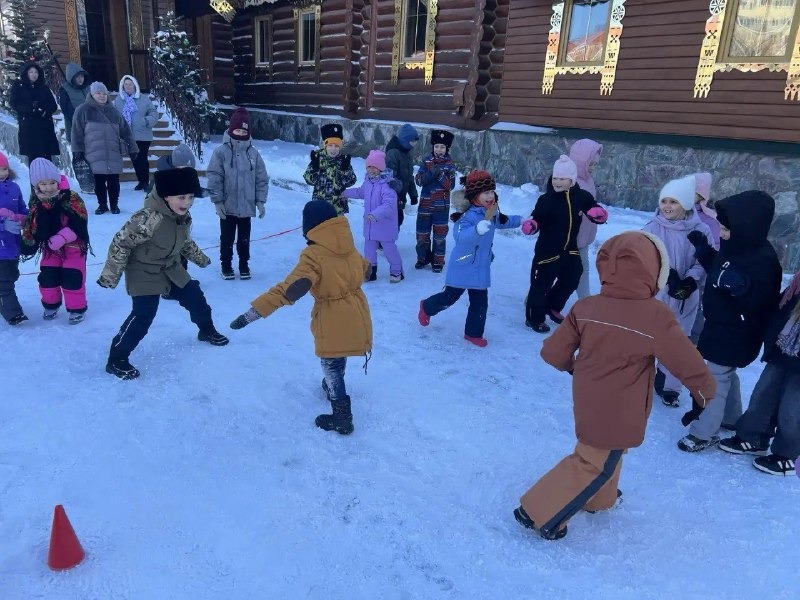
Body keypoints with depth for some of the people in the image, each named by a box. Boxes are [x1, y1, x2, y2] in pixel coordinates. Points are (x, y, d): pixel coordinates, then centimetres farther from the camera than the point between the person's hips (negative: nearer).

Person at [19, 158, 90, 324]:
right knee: (47, 279, 10)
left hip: (73, 247, -5)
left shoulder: (71, 198, -17)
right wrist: (27, 245, 6)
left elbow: (78, 224, -23)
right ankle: (51, 305, 33)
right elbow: (32, 228, 9)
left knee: (72, 279, -4)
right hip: (50, 249, 5)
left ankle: (77, 309, 13)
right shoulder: (36, 204, 0)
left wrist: (62, 237, -31)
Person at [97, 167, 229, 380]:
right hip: (143, 273, -8)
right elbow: (120, 243, -26)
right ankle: (116, 360, 1)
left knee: (195, 297, 15)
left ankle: (206, 330, 43)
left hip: (171, 269, 8)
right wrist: (110, 275, -23)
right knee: (143, 315, -13)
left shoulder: (184, 216, -6)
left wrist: (199, 258, 28)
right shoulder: (149, 218, -33)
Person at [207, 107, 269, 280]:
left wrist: (260, 201, 0)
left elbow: (262, 179, 4)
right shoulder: (221, 151, -7)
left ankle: (244, 264, 29)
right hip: (227, 206, -2)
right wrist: (217, 201, -11)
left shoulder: (253, 153, 0)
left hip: (246, 206, 2)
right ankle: (226, 265, 25)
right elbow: (214, 178, -8)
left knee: (244, 238, 14)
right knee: (227, 238, 11)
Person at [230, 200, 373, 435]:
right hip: (356, 315, 8)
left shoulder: (314, 256, -22)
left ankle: (342, 417, 14)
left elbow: (289, 289, -32)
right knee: (338, 359, 30)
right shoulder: (349, 248, 1)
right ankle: (332, 388, 53)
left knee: (331, 365, 8)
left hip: (333, 322, -7)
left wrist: (255, 311, -34)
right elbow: (362, 267, 24)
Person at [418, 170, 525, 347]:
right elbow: (460, 236, -45)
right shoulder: (469, 215, -27)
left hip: (481, 268, 7)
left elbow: (501, 222, 25)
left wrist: (520, 220, 32)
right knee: (450, 297, 9)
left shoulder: (490, 212, 0)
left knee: (480, 302, 10)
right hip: (463, 267, -7)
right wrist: (482, 226, -60)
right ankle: (426, 307, 39)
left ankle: (473, 333, 28)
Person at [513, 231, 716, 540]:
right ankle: (539, 512, 11)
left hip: (588, 403, 6)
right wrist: (706, 390, 8)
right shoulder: (656, 316, -21)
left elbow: (553, 352, -4)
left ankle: (599, 499, 50)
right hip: (619, 414, -6)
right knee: (595, 464, 9)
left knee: (605, 452, 30)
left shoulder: (585, 307, -8)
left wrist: (573, 366, 18)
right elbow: (686, 362, -13)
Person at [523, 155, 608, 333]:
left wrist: (599, 213, -18)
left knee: (571, 280, 21)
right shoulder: (546, 199, -16)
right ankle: (534, 318, 17)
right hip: (548, 250, -6)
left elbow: (597, 213, 6)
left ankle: (552, 307, 45)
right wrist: (531, 225, -39)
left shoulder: (582, 196, -3)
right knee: (541, 284, -1)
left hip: (570, 249, 6)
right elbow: (537, 219, -17)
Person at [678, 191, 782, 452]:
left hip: (735, 334, -9)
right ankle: (730, 417, 44)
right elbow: (718, 268, 19)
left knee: (716, 377, -3)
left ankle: (704, 432, 8)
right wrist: (702, 247, 11)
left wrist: (738, 287, -46)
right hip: (720, 325, 10)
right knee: (726, 374, 24)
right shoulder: (736, 248, 1)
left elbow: (755, 302, -30)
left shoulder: (762, 261, -26)